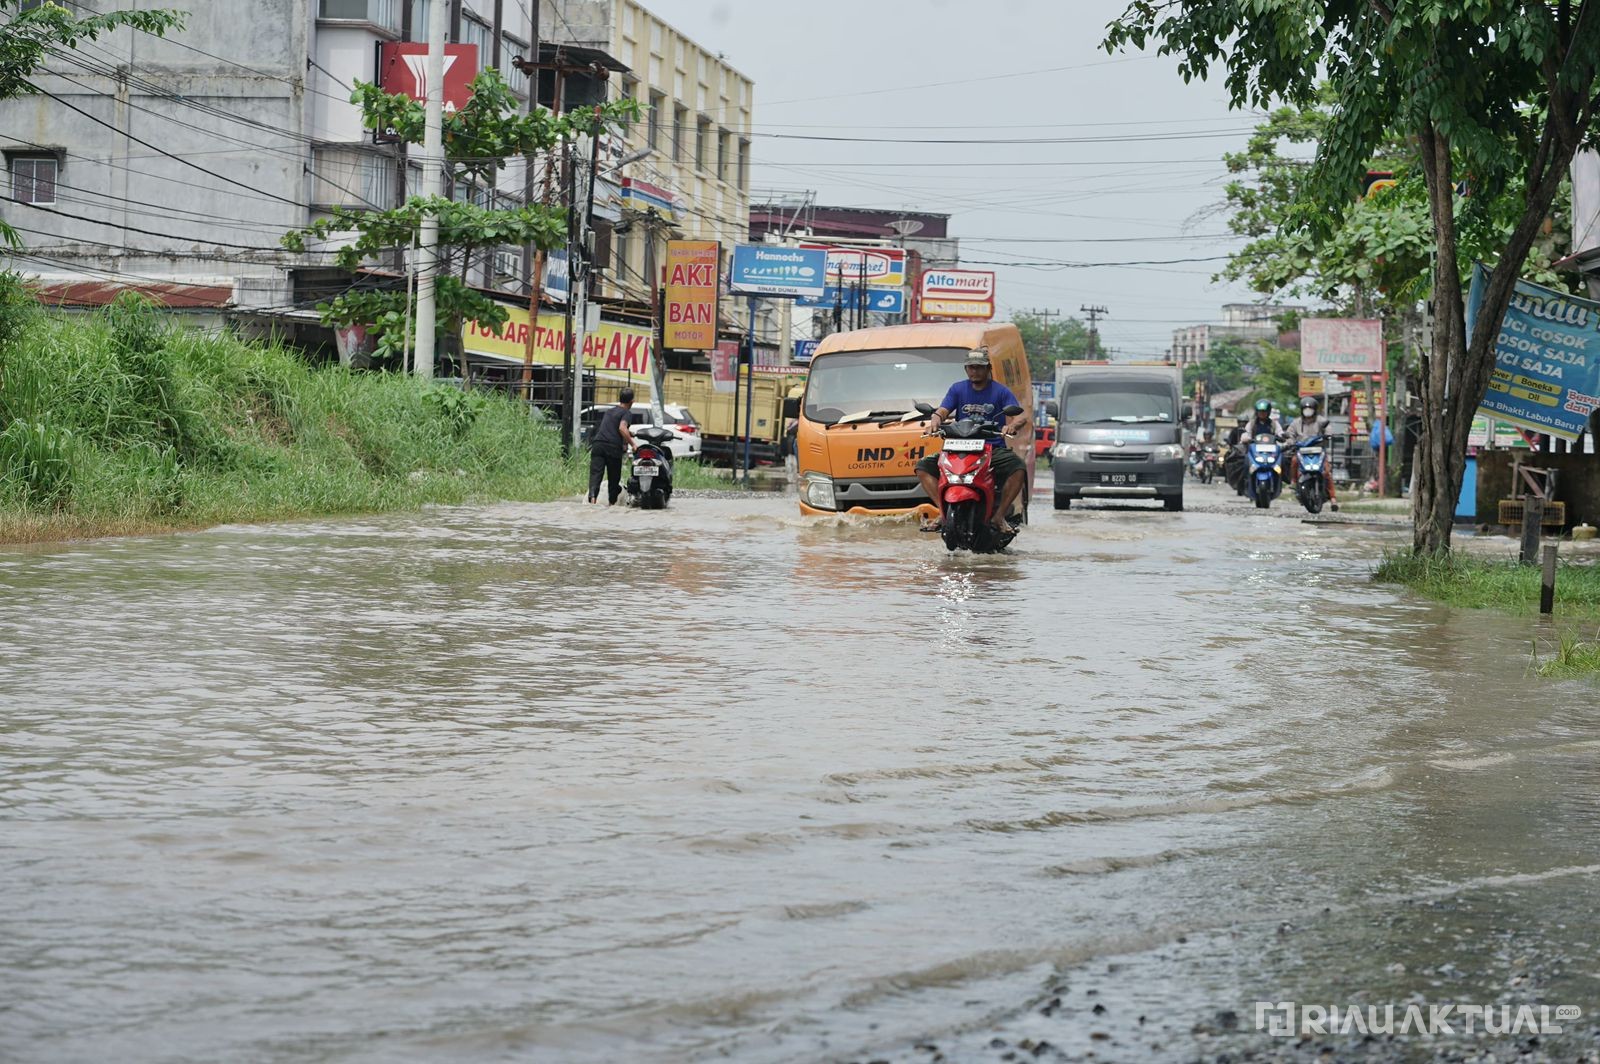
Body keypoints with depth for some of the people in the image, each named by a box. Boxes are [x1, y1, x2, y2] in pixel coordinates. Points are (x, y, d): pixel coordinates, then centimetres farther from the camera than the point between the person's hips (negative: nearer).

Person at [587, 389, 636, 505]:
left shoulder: (608, 411, 25)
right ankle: (611, 502, 19)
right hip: (613, 446, -4)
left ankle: (592, 496, -31)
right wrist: (632, 444, -15)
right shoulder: (625, 413, 3)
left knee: (595, 473, -8)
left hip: (598, 444, 4)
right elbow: (622, 428, -15)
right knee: (613, 477, 11)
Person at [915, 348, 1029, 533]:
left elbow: (1022, 415, -9)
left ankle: (999, 516, -21)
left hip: (993, 448, -3)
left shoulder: (1000, 391, 4)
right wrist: (935, 422, -25)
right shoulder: (958, 389, 13)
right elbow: (943, 411, 1)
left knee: (1018, 470, -33)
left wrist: (1012, 425, -34)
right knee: (923, 468, -14)